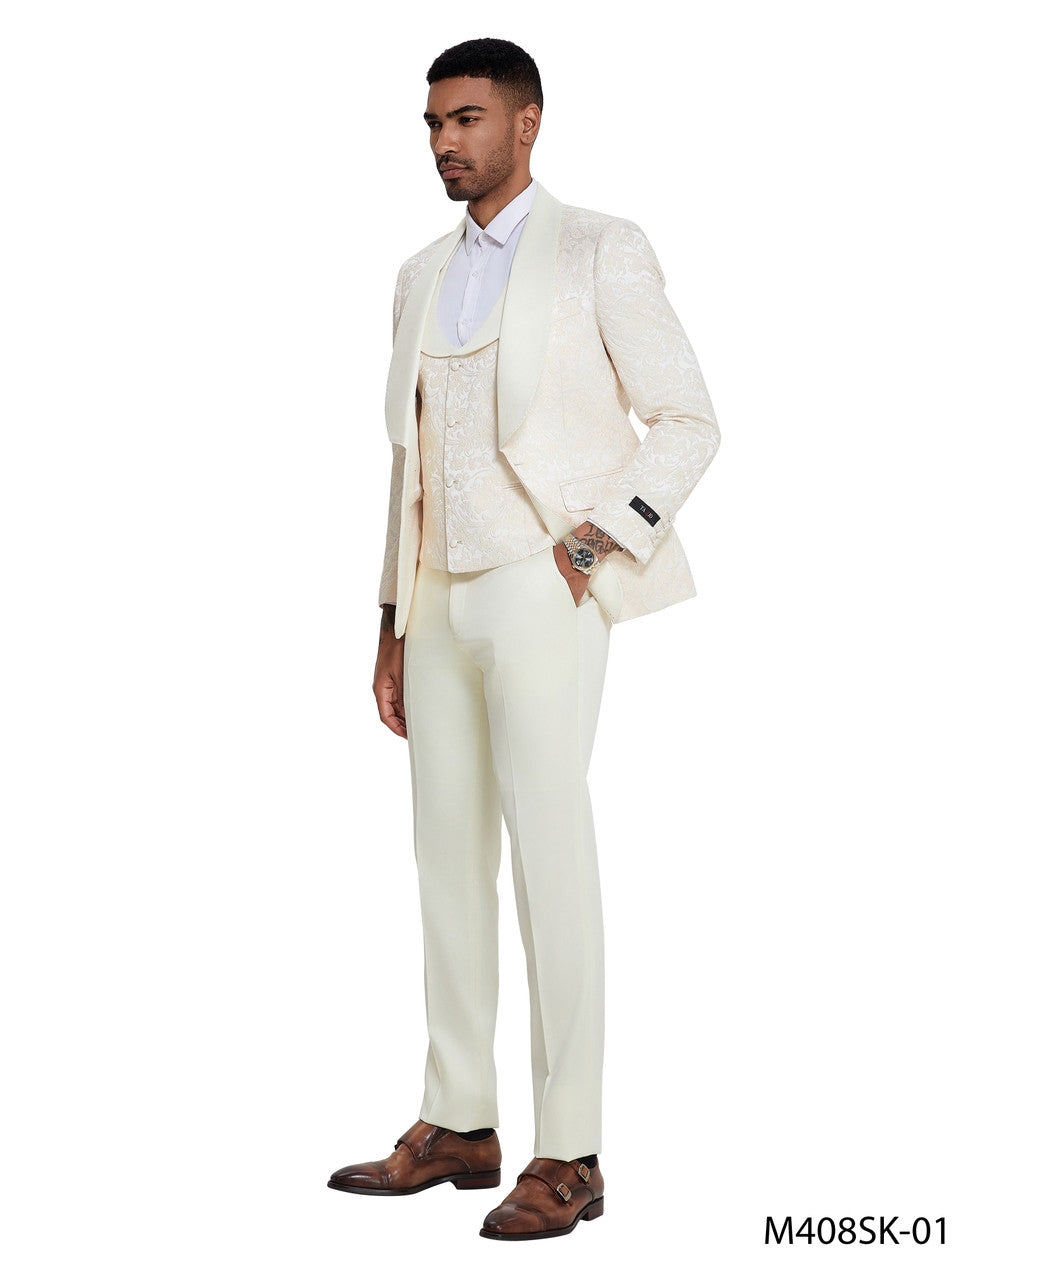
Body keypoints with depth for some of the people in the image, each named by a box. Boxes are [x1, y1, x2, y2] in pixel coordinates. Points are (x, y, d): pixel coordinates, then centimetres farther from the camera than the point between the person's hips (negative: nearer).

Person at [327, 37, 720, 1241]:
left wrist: (607, 536, -16)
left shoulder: (599, 251, -3)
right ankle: (457, 1127, 18)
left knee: (550, 860, -8)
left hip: (544, 596, -7)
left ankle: (569, 1155, -1)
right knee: (449, 858, 8)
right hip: (446, 601, 7)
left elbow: (688, 422, -3)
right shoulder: (425, 276, 16)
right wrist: (394, 622, 15)